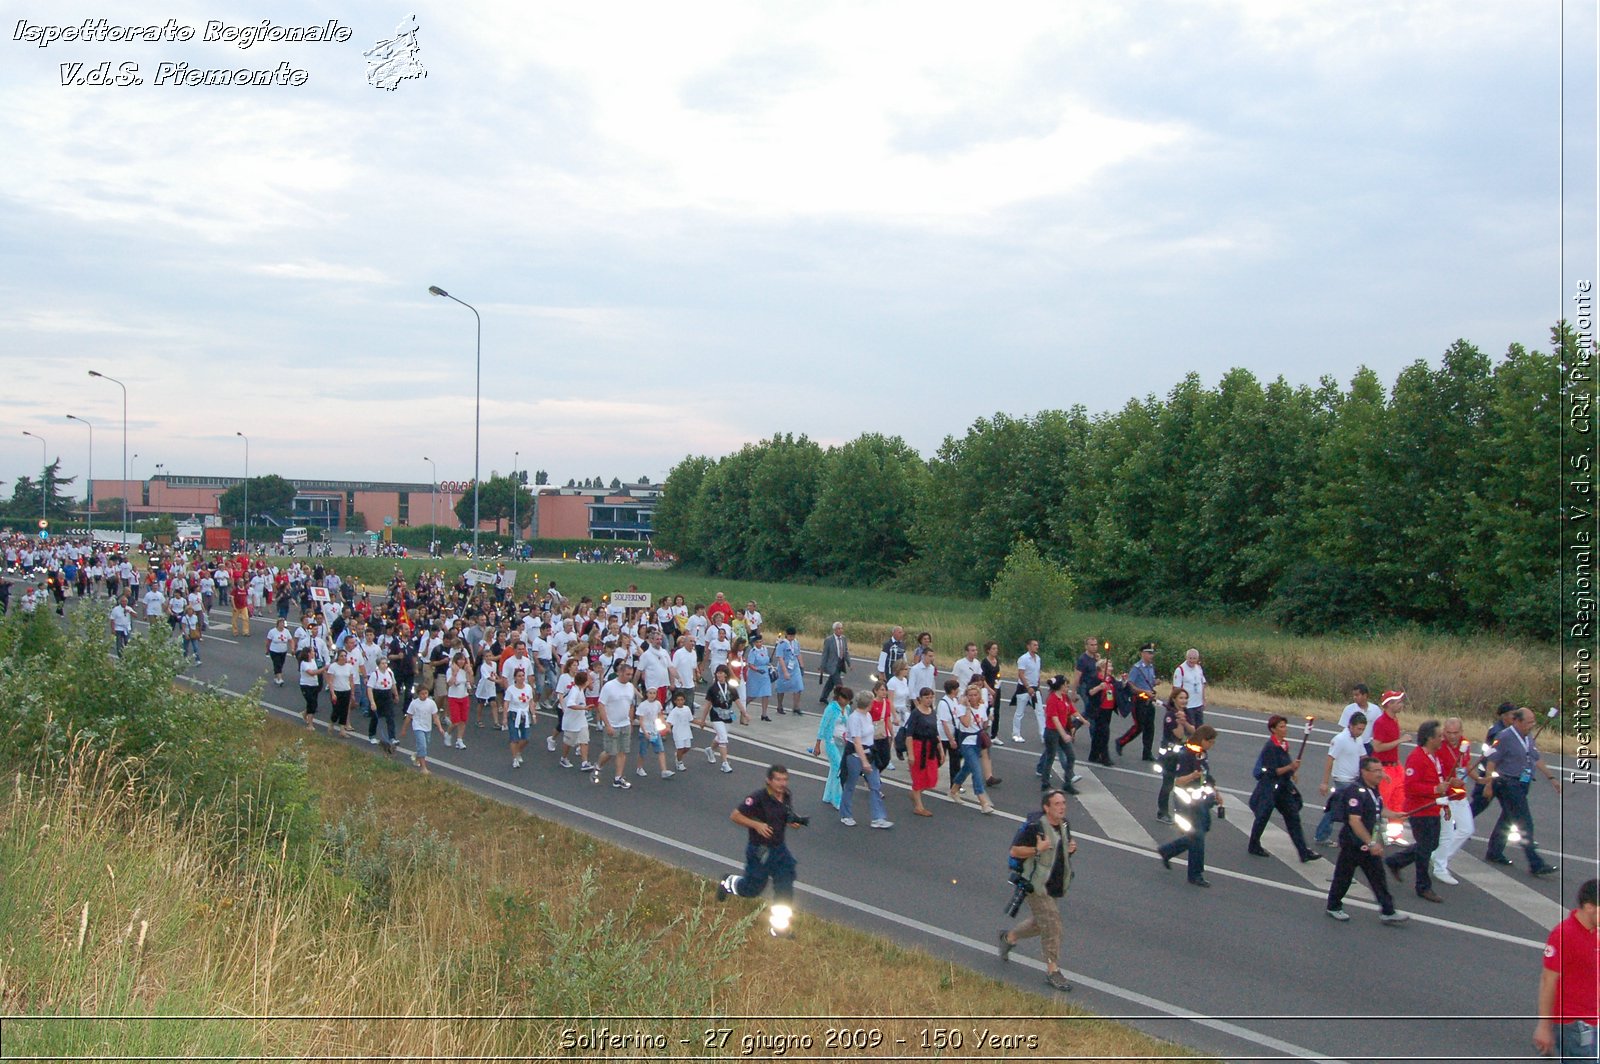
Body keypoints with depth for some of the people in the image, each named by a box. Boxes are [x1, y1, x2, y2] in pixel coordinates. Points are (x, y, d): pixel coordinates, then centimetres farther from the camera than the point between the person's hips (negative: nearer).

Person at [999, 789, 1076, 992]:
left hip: (1055, 885, 8)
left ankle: (1009, 937, 41)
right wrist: (1037, 849, -28)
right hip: (1035, 884, -8)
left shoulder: (1064, 826, 5)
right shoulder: (1034, 826, -20)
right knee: (1051, 924, -10)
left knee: (1039, 923, 18)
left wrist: (1071, 849, -2)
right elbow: (1015, 851, -16)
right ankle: (1053, 971, 0)